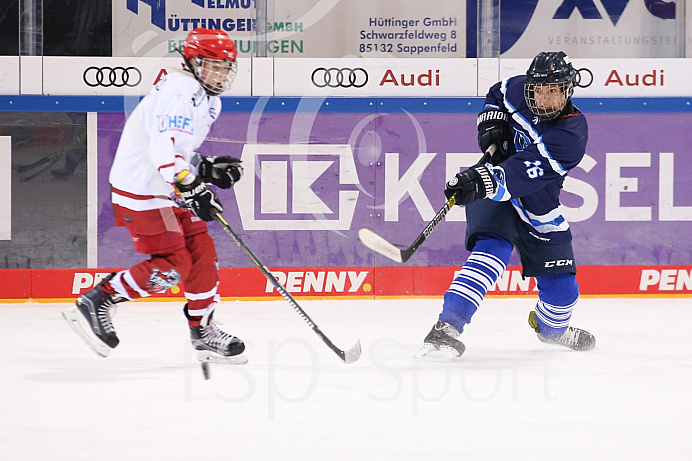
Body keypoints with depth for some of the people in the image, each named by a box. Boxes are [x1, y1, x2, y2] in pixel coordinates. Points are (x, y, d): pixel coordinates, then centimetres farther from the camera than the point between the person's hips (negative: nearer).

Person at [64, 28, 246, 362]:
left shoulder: (208, 101, 15)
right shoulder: (181, 91, -19)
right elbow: (164, 149, -31)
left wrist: (210, 169, 7)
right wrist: (192, 190, -35)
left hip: (166, 189, 10)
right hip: (141, 190, -10)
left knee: (202, 252, 9)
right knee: (172, 265, -11)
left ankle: (202, 329, 20)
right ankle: (97, 301, -2)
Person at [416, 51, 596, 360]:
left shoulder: (572, 133, -24)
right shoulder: (518, 91, -11)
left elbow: (525, 172, -38)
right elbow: (496, 95, 16)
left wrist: (486, 181, -52)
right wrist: (492, 121, -5)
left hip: (538, 207, 1)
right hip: (490, 190, -1)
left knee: (562, 290, 7)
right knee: (492, 250, -31)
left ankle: (551, 327, 44)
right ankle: (447, 327, -40)